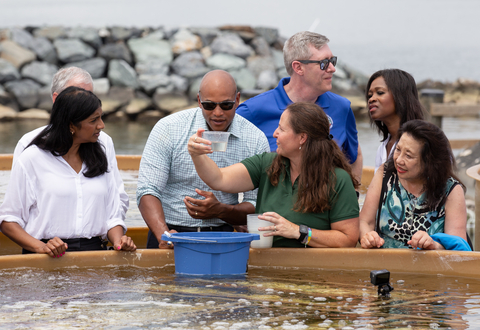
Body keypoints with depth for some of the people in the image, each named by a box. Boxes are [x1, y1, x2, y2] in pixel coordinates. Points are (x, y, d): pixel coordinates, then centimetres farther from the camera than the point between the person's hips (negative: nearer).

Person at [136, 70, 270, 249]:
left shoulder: (256, 141, 2)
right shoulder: (168, 128, -2)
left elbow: (257, 208, 5)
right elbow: (147, 191, -6)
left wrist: (220, 211, -16)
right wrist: (163, 235, -23)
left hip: (222, 236, 2)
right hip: (173, 230, -2)